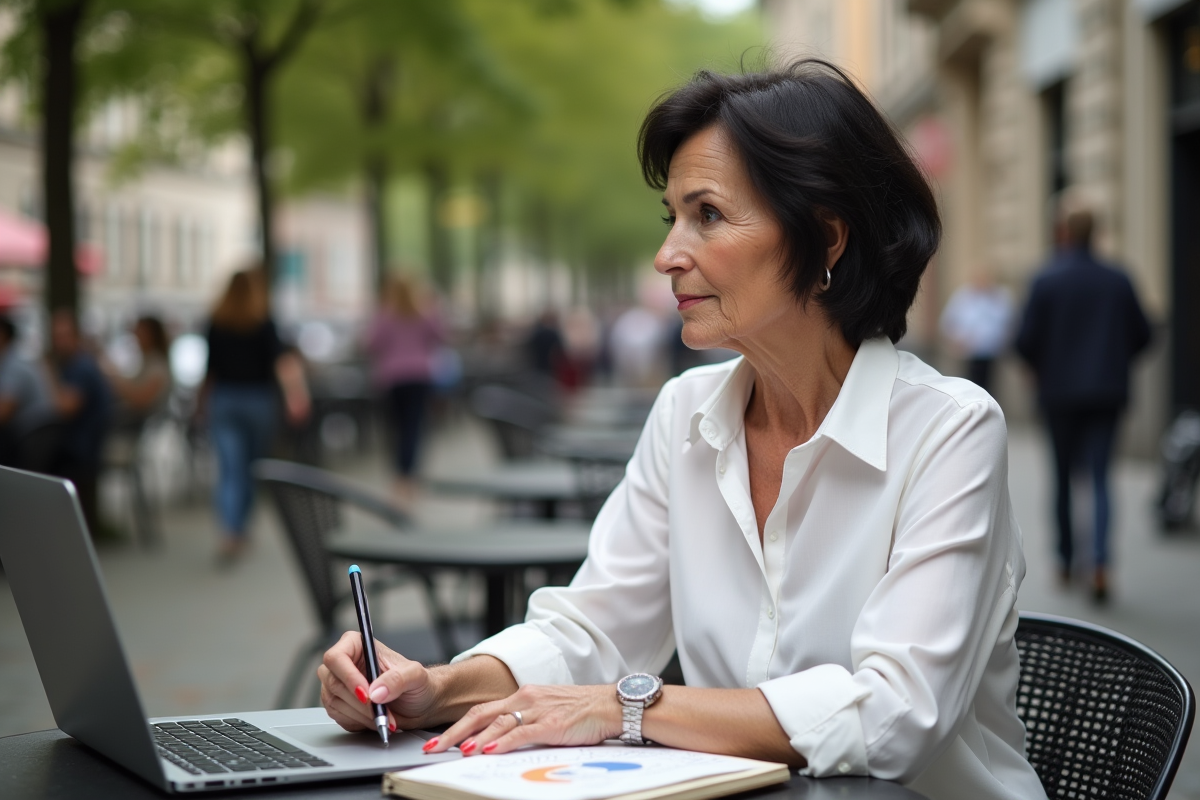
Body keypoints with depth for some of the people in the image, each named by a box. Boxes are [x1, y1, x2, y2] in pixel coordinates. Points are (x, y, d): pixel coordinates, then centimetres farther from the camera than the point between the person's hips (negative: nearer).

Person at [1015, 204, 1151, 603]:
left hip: (1060, 391, -1)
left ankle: (1066, 559, 21)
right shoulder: (1118, 280, 1)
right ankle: (1100, 561, -17)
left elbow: (1026, 341, -11)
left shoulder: (1046, 281, -7)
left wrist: (1043, 369, 9)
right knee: (1100, 477, 1)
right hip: (1107, 393, 1)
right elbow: (1142, 334, 4)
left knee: (1063, 476, 13)